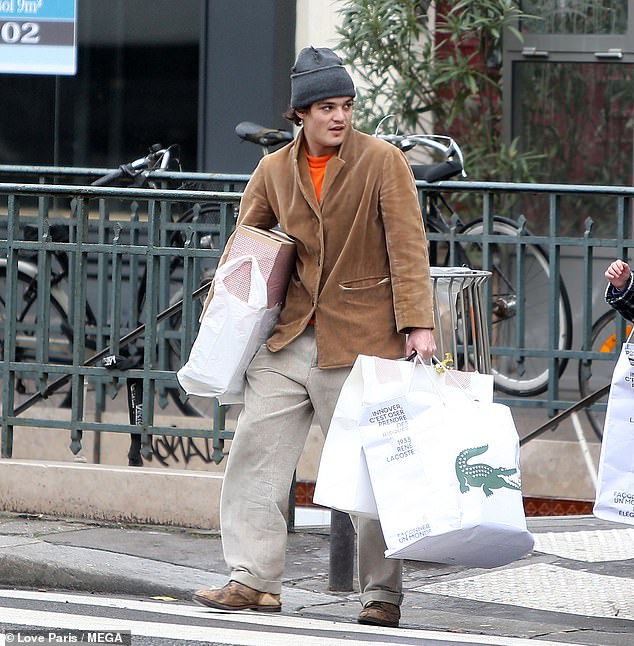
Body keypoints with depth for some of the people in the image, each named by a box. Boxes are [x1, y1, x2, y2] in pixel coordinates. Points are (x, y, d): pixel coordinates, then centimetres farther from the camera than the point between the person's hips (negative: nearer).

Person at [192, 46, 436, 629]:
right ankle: (254, 580, 3)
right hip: (288, 337, 4)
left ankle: (382, 596, 8)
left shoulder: (383, 161, -5)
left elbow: (407, 245, -10)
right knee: (255, 454, -2)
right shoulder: (274, 171, 7)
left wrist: (418, 322, -19)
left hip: (361, 339, -4)